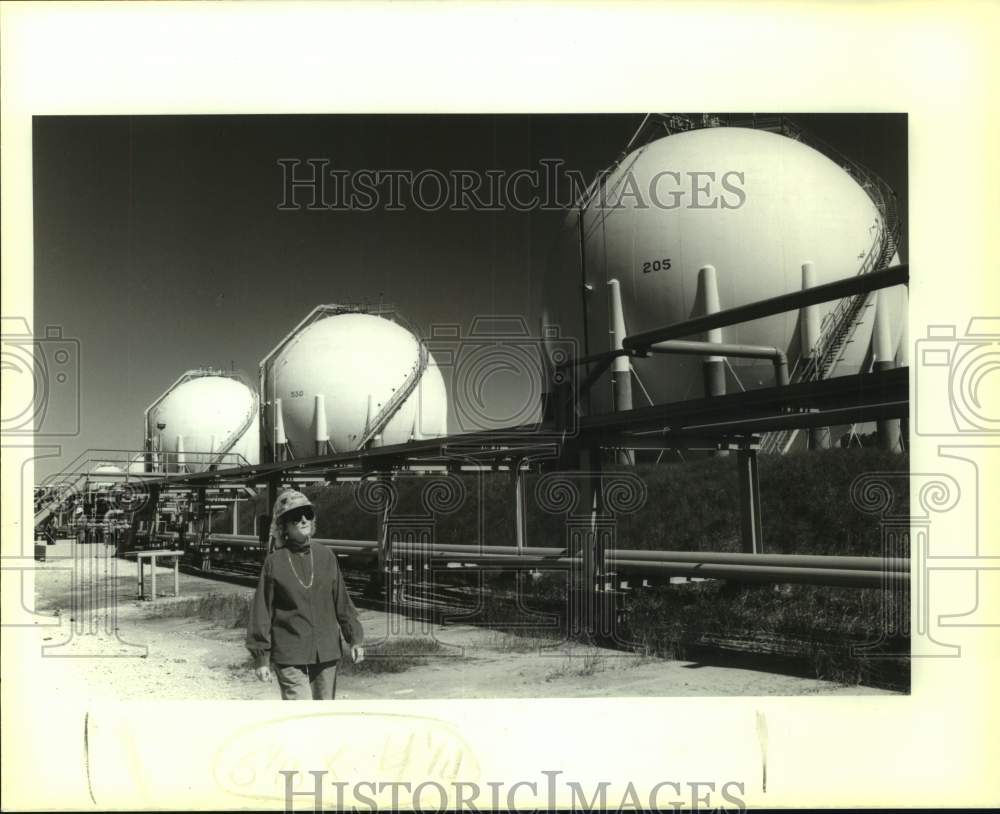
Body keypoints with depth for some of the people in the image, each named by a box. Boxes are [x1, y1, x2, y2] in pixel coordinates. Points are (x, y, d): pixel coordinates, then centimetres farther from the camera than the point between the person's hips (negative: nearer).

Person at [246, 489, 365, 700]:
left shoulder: (326, 556, 5)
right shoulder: (274, 563, -5)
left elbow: (342, 602, 11)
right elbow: (261, 612, -2)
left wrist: (355, 639, 6)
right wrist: (261, 657, -3)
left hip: (326, 653, 4)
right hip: (290, 657, -4)